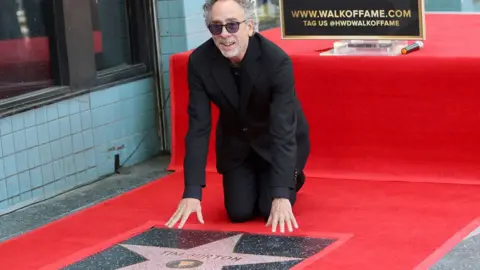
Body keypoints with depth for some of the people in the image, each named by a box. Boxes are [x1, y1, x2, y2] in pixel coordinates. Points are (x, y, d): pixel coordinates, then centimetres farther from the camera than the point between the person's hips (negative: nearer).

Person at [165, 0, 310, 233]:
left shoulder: (277, 61, -33)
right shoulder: (199, 61, -25)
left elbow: (283, 130, -35)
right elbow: (198, 128, -22)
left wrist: (281, 195, -42)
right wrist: (192, 192, -29)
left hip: (276, 140, -2)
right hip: (236, 142, 3)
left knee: (271, 210, -12)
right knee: (239, 212, -5)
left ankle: (292, 178, 21)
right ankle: (252, 181, 29)